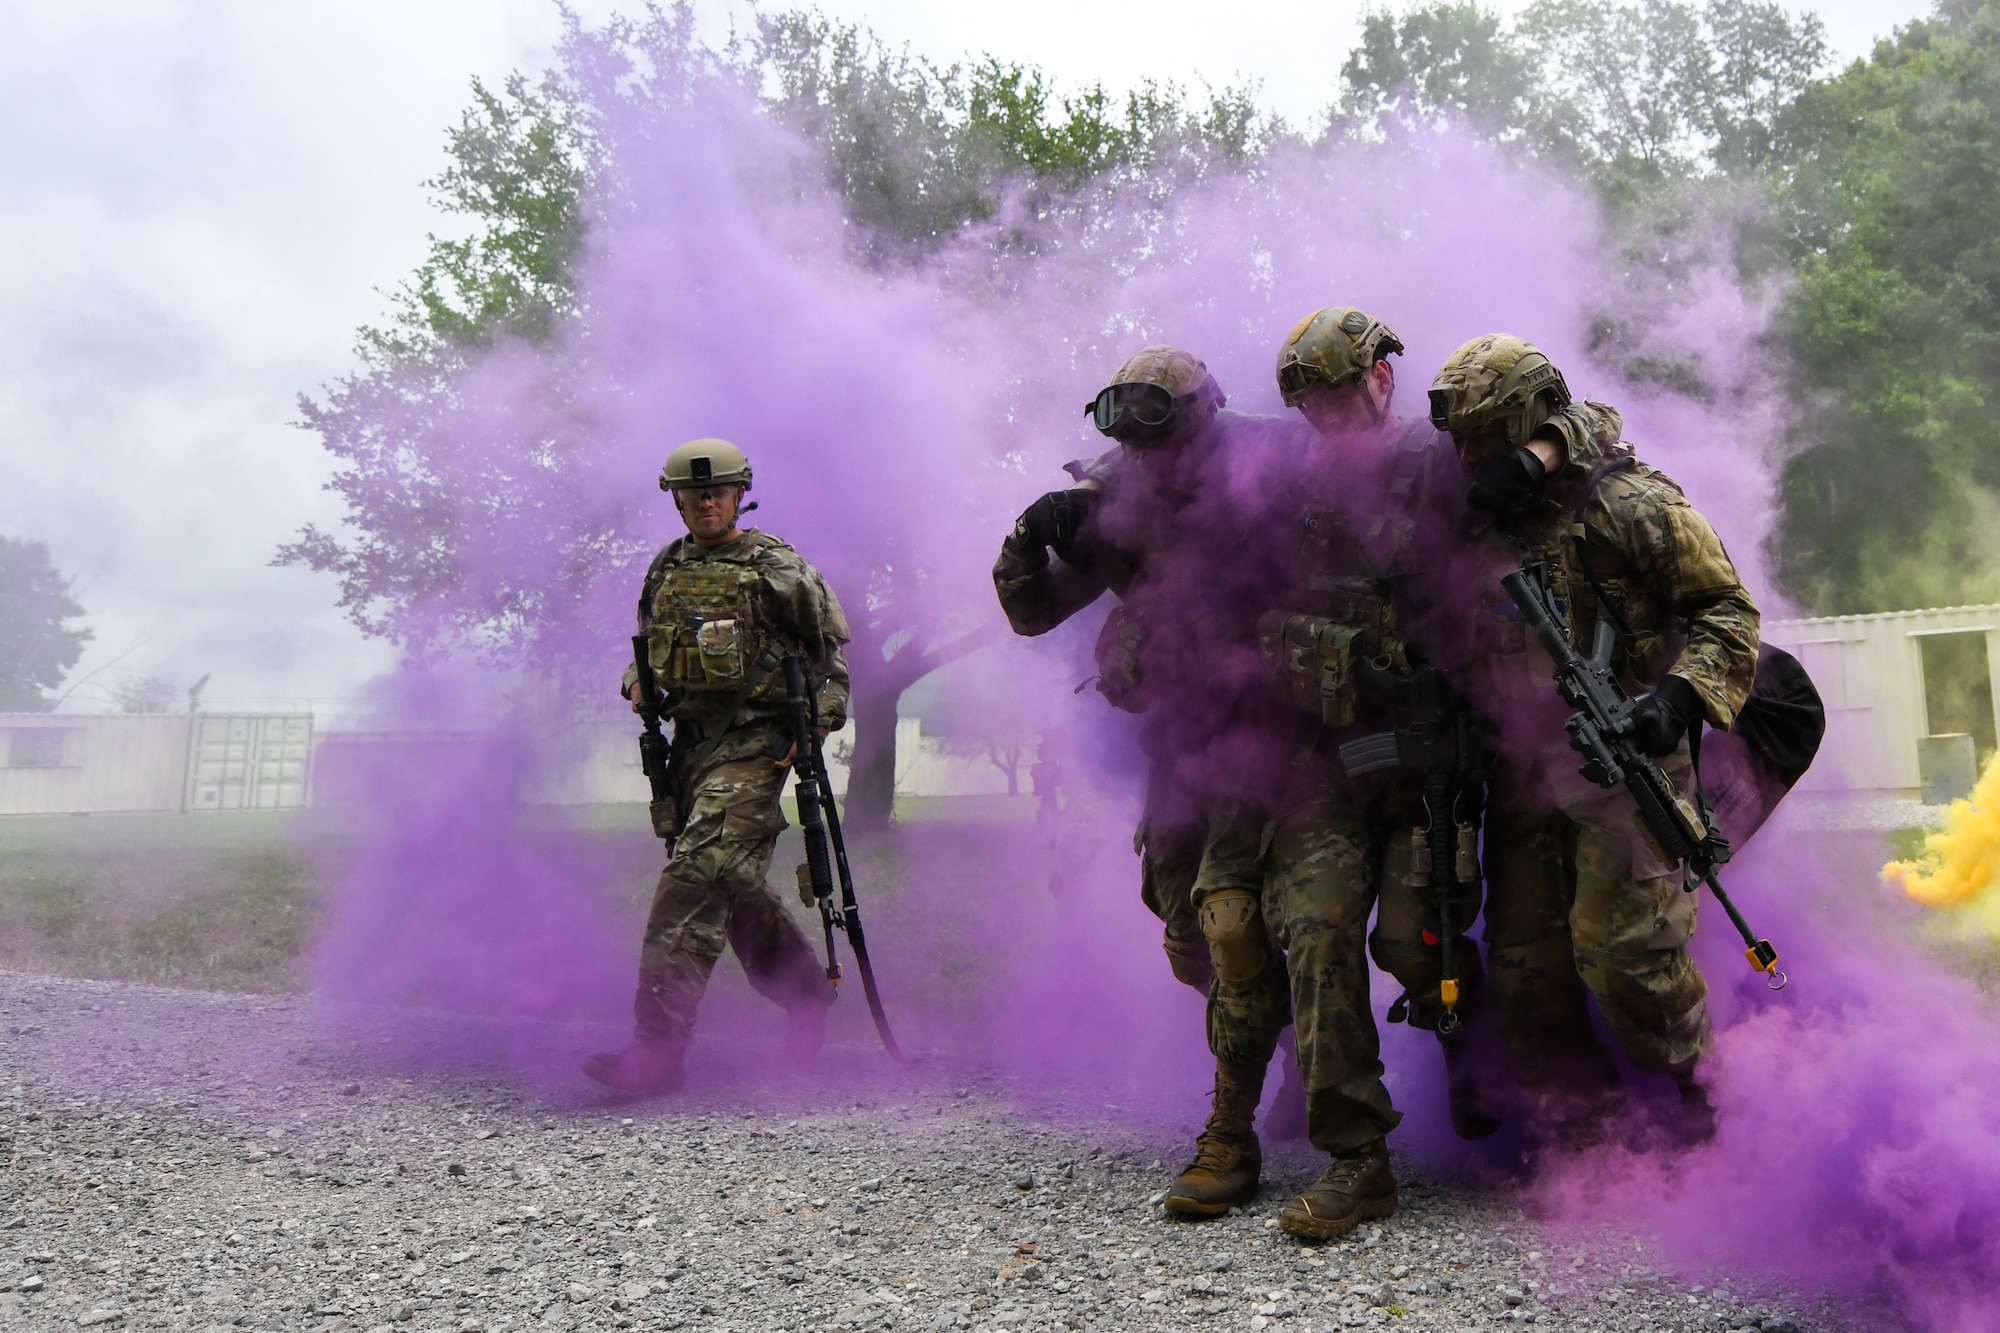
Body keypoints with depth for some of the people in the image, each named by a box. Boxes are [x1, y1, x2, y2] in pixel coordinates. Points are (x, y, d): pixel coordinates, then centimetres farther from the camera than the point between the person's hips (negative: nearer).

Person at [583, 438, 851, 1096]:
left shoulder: (776, 566, -3)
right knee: (734, 884, 14)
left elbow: (831, 641, 2)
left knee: (696, 876, -18)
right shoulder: (666, 568, 14)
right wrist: (638, 682, 7)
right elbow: (648, 643, 27)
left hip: (754, 743, -7)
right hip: (690, 741, 7)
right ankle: (807, 988, 35)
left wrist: (821, 717, -5)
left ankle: (658, 1046, -18)